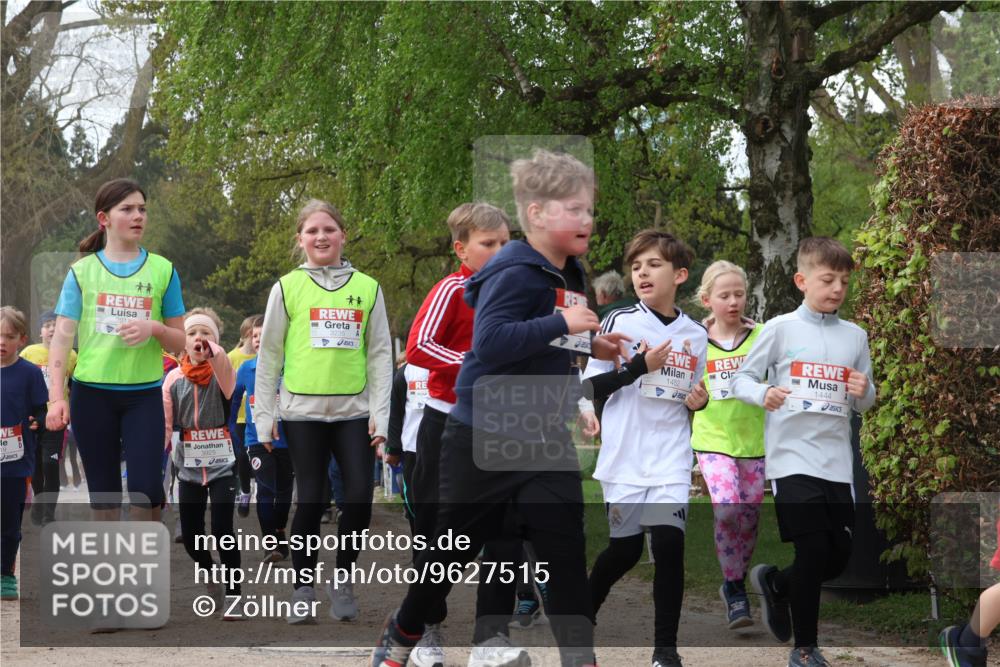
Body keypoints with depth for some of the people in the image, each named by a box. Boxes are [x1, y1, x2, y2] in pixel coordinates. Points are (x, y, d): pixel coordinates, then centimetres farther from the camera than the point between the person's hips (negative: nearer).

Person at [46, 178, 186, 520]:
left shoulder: (163, 270, 4)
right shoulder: (82, 271, 3)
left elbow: (180, 342, 7)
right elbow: (62, 337, -2)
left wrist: (155, 328, -15)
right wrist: (56, 398, -11)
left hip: (144, 394, 0)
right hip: (92, 392, 0)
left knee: (145, 488, -11)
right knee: (103, 490, 5)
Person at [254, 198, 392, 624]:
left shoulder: (367, 288, 8)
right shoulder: (288, 288, 5)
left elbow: (380, 354, 8)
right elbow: (269, 356, 7)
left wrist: (381, 414, 0)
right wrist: (264, 416, 3)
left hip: (354, 412, 1)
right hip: (302, 412, -1)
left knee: (360, 497, -6)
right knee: (312, 501, 0)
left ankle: (343, 579, 13)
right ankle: (304, 588, 14)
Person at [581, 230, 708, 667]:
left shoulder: (696, 335, 8)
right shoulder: (620, 322, -3)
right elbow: (590, 388, -6)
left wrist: (698, 402, -2)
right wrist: (641, 365, -15)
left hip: (672, 460, 2)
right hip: (625, 459, -2)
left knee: (670, 544, -10)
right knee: (625, 549, 1)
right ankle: (583, 611, 28)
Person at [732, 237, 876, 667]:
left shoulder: (855, 336, 9)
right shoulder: (781, 329, -2)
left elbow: (864, 404, 16)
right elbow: (741, 379, 0)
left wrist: (864, 393, -7)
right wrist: (763, 395, -21)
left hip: (837, 461, 5)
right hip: (792, 457, -5)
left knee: (839, 557, 6)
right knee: (814, 551, -8)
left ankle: (774, 583, 36)